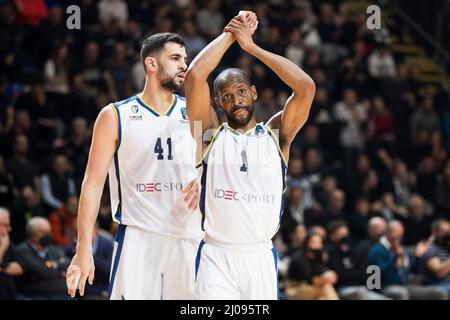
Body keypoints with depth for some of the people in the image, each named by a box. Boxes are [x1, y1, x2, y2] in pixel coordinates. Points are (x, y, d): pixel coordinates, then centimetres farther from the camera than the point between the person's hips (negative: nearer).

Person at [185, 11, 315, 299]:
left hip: (260, 257, 2)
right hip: (216, 257, -2)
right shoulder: (212, 134, 8)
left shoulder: (276, 134, 10)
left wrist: (252, 47, -1)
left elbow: (306, 87, -4)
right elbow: (195, 77, -6)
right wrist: (230, 35, 3)